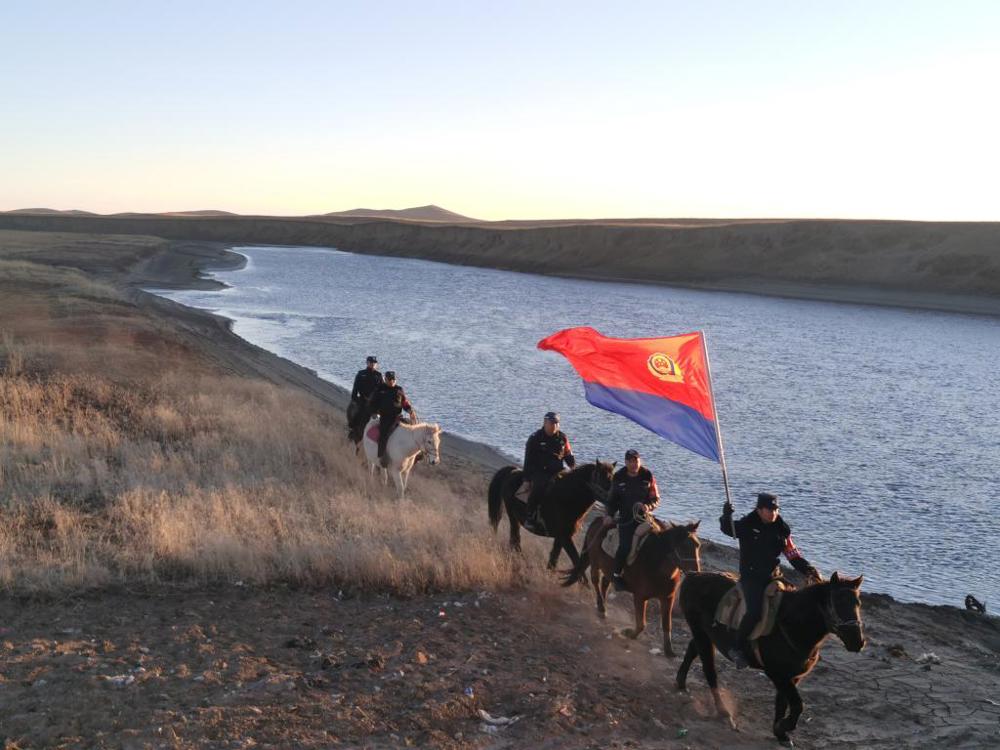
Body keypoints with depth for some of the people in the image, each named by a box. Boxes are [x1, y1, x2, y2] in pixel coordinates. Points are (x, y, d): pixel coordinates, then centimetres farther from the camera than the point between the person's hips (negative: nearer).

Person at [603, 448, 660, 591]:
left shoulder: (648, 476, 0)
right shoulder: (618, 477, 0)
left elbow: (656, 499, 4)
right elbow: (612, 498, 10)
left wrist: (648, 506, -17)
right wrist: (610, 514, -4)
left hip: (643, 515, 2)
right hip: (626, 517, -2)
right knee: (625, 545, -18)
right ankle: (616, 575, -4)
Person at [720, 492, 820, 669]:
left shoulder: (781, 530, 6)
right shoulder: (747, 526, -6)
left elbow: (793, 554, 8)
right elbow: (728, 529, -22)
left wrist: (808, 570, -6)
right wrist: (726, 516, -44)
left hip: (773, 576, 5)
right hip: (751, 577, -5)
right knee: (755, 610, -25)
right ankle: (737, 648, -13)